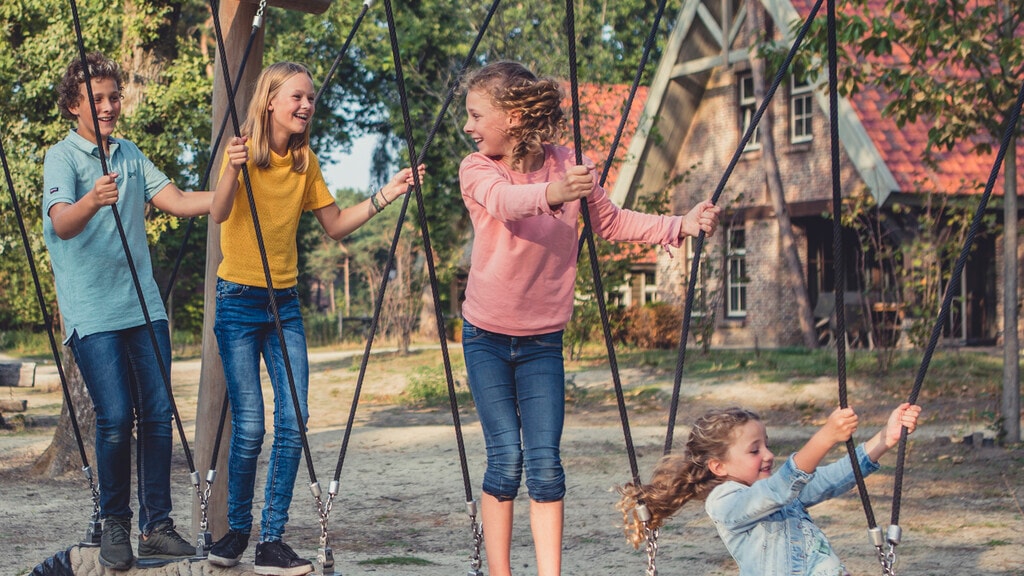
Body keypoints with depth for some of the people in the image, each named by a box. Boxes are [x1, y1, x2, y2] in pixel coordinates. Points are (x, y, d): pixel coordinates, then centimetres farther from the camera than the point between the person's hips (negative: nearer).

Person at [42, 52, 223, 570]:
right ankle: (114, 526, 5)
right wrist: (90, 201, -42)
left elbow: (177, 202, 8)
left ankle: (156, 526, 7)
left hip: (144, 307, 5)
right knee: (115, 417, -11)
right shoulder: (62, 157, -4)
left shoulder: (130, 154, 15)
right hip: (92, 314, -5)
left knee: (158, 414, 0)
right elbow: (61, 224, -21)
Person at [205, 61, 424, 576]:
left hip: (284, 302, 5)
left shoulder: (305, 161, 8)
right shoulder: (243, 150, -10)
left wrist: (384, 196, -1)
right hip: (239, 300, -5)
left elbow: (336, 226, 11)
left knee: (293, 423, -4)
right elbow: (218, 214, -26)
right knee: (249, 426, -6)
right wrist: (233, 170, -45)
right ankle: (237, 530, 15)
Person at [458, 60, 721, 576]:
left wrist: (679, 226, -7)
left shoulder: (566, 165, -5)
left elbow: (611, 222, 7)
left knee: (545, 463, -5)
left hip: (542, 339, 1)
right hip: (486, 337, -1)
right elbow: (505, 200, -34)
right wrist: (550, 193, -56)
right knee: (505, 458, -7)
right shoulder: (476, 169, -11)